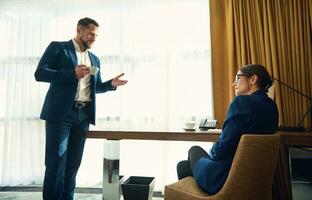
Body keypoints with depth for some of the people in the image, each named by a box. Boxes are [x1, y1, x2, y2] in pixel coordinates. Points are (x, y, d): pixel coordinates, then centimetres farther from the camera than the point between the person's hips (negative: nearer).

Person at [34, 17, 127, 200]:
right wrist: (73, 73, -17)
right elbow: (40, 73, -6)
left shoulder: (95, 59, 19)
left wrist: (112, 83, 1)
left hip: (84, 114, 5)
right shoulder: (58, 47, 4)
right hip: (61, 113, -5)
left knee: (73, 163, 10)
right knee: (56, 161, -2)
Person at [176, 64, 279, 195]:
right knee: (183, 165, 21)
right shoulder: (271, 106, 4)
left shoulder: (242, 101, -21)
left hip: (224, 177, -7)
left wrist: (212, 153, -2)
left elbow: (222, 149, -21)